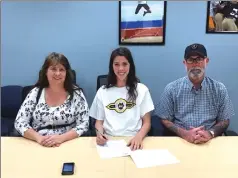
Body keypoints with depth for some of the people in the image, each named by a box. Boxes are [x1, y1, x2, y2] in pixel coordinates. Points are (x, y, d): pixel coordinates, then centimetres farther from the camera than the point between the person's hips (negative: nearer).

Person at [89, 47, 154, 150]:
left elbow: (146, 123, 4)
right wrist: (100, 133, -12)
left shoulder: (142, 90, 7)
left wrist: (139, 137, -16)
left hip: (134, 141, -1)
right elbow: (99, 121, 11)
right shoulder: (102, 91, 10)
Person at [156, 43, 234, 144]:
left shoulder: (219, 89, 5)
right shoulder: (171, 89, 1)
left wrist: (210, 133, -12)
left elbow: (224, 121, 8)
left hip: (209, 141, 1)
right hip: (179, 140, -1)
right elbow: (165, 120, 2)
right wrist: (184, 133, -14)